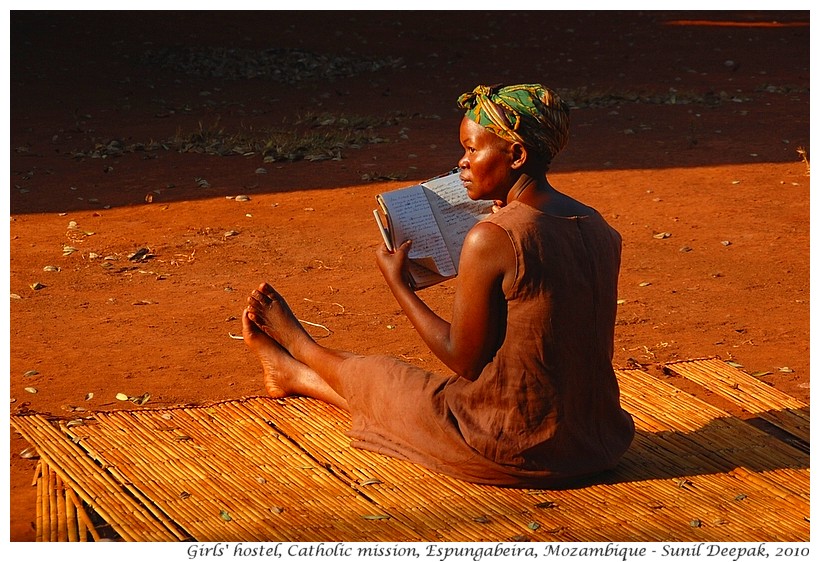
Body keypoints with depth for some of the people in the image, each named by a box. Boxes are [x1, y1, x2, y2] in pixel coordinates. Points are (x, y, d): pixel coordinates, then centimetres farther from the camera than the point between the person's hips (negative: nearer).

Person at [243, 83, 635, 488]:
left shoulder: (490, 239, -22)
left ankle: (301, 350, 55)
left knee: (375, 377, 21)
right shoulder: (600, 230, 1)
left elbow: (464, 360, -14)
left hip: (513, 449, -7)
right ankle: (294, 373, 55)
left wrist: (396, 283, -2)